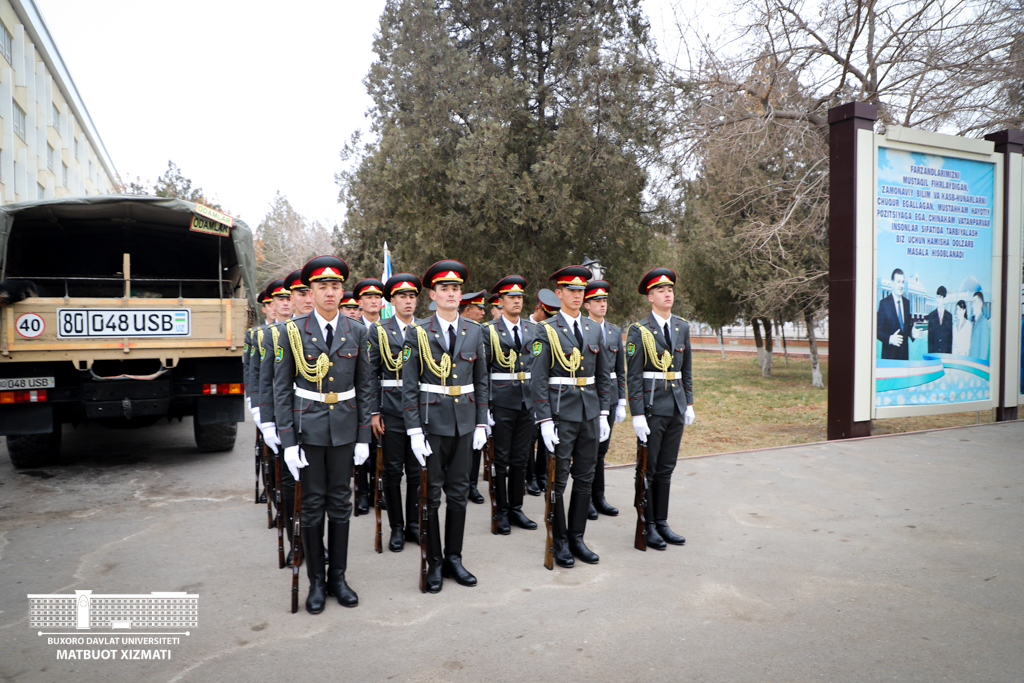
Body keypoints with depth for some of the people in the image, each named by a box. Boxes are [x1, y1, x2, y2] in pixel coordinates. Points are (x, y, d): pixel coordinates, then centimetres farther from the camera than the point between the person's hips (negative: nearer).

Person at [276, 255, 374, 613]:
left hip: (345, 428, 2)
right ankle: (317, 581, 19)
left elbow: (365, 387, 5)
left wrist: (364, 437, 1)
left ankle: (338, 577, 22)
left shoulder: (357, 332, 1)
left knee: (341, 503, 9)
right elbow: (281, 388, -3)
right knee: (312, 505, 5)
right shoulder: (294, 331, -4)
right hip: (307, 427, -2)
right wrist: (288, 441, -8)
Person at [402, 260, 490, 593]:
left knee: (459, 492, 10)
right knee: (431, 494, 4)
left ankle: (454, 558, 23)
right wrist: (414, 430, -10)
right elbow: (409, 385, -5)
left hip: (466, 422, 3)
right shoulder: (417, 332, -3)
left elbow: (481, 381, 11)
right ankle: (434, 563, 17)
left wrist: (482, 424, 5)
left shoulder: (474, 331, 7)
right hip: (432, 420, -3)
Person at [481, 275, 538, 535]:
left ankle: (516, 508, 22)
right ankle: (501, 512, 14)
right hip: (502, 401, -4)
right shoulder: (489, 330, -2)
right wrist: (484, 404, -10)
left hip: (528, 401, 4)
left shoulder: (533, 329, 10)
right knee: (501, 459, 3)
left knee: (521, 458, 11)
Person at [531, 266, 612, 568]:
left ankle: (576, 537, 23)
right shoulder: (547, 331, -6)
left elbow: (604, 374, 14)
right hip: (560, 413, -5)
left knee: (585, 478, 11)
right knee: (557, 479, 2)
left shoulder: (594, 329, 10)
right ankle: (559, 542, 16)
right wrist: (545, 421, -15)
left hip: (590, 413, 5)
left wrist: (603, 413, 9)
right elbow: (539, 379, -9)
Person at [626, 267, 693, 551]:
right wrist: (637, 415, -14)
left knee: (666, 469, 13)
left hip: (676, 408, 5)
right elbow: (633, 376, -10)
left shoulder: (682, 327, 10)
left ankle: (662, 522, 23)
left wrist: (689, 404, 12)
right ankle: (647, 526, 15)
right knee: (647, 469, 4)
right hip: (651, 406, -5)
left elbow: (686, 368, 16)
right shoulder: (639, 330, -8)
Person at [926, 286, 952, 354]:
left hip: (946, 352, 0)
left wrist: (950, 352, 1)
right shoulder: (931, 315, 6)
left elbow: (951, 336, 7)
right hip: (934, 352, 0)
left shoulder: (949, 316, 7)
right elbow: (930, 337, 4)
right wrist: (930, 352, -3)